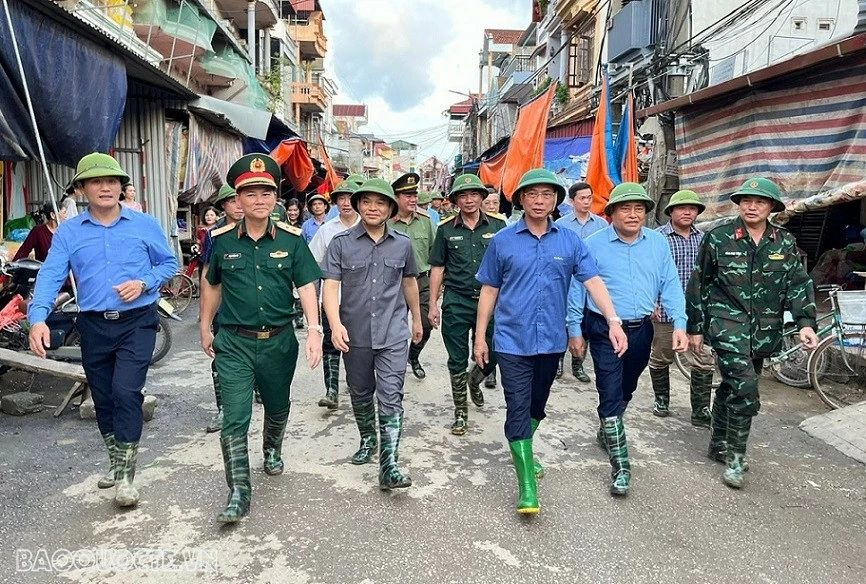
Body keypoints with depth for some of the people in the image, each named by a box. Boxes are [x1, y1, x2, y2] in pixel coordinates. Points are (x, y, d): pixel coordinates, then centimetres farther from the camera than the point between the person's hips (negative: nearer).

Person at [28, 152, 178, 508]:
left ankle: (125, 476, -1)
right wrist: (38, 318, -22)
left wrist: (144, 283, -12)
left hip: (137, 322, -3)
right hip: (93, 326, 3)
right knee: (103, 399, 14)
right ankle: (117, 463, 34)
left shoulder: (145, 225, 1)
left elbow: (169, 263, 7)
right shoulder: (68, 232, 2)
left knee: (126, 392, -14)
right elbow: (50, 276, -6)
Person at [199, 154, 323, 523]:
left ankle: (272, 451, 51)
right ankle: (239, 493, 4)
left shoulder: (291, 239, -5)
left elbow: (306, 286, -7)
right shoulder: (221, 240, -2)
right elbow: (211, 285, 12)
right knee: (234, 419, -7)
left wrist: (314, 330, -18)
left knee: (277, 407, 21)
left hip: (279, 341, 1)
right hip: (234, 343, -1)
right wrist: (205, 328, 16)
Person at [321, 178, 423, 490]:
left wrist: (417, 319, 25)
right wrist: (336, 324, -24)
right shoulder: (341, 242, -4)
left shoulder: (402, 243, 3)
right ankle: (367, 439, 42)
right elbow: (330, 286, -10)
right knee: (361, 394, 18)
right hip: (355, 334, 1)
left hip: (393, 334, 0)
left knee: (391, 398, -7)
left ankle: (389, 466, -5)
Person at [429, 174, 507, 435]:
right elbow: (437, 267, 6)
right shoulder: (446, 229, 2)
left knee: (492, 356, 5)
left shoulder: (498, 225, 1)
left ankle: (474, 380, 39)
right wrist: (433, 304, 3)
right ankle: (460, 411, 24)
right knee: (457, 361, 8)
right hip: (456, 302, 0)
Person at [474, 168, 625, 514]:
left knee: (537, 406, 19)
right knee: (518, 410, -4)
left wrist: (613, 321, -19)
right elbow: (489, 291, 2)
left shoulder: (570, 241, 1)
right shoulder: (503, 242, -2)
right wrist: (480, 336, 2)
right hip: (513, 341, -3)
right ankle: (527, 488, 2)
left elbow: (593, 281, -5)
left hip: (552, 341, 3)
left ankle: (522, 451, 44)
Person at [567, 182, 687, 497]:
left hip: (641, 330, 4)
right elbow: (577, 288, -3)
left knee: (625, 391, 21)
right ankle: (620, 466, 3)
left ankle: (606, 432, 47)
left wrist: (679, 324, -8)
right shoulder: (594, 244, -8)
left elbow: (670, 285, 2)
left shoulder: (658, 243, 2)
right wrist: (575, 330, -2)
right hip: (604, 331, -4)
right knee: (611, 396, -6)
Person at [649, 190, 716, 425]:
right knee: (660, 358, 12)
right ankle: (661, 399, 33)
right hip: (664, 311, -3)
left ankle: (701, 411, 10)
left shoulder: (703, 238, 7)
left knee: (704, 361, 0)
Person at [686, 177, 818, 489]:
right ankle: (735, 457, 1)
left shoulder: (785, 242, 6)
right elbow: (698, 284, 0)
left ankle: (718, 445, 31)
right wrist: (695, 328, 1)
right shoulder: (718, 238, -4)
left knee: (731, 387, 14)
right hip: (728, 324, -4)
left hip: (764, 331, 4)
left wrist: (806, 323, -12)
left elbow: (798, 284, 3)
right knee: (745, 390, -15)